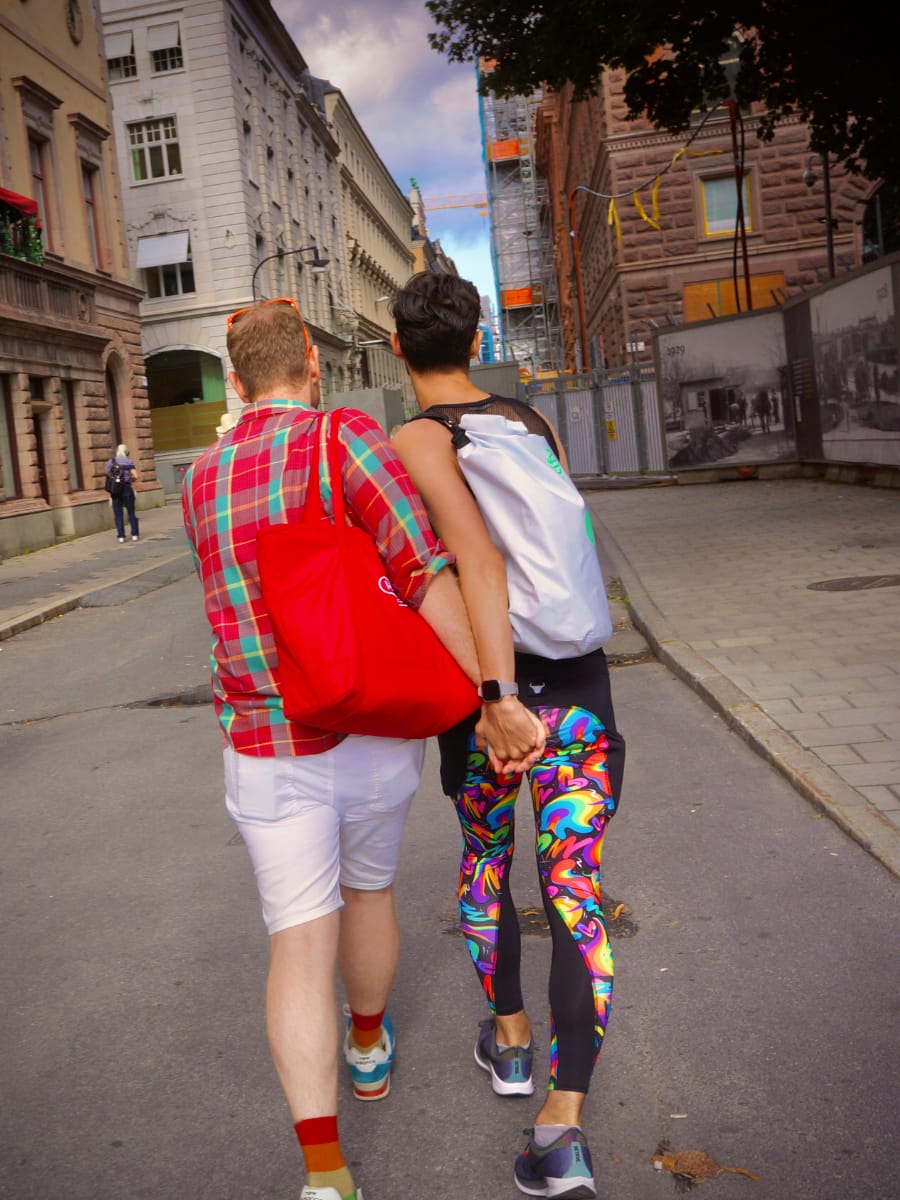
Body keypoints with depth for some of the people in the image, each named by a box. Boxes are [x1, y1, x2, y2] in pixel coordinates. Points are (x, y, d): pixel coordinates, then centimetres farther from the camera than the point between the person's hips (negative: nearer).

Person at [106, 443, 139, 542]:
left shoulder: (111, 462, 2)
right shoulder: (129, 462, -2)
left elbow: (107, 474, 0)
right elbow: (135, 475, -11)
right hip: (127, 488, -1)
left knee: (118, 514, 5)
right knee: (131, 512, 8)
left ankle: (121, 536, 1)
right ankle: (135, 534, 6)